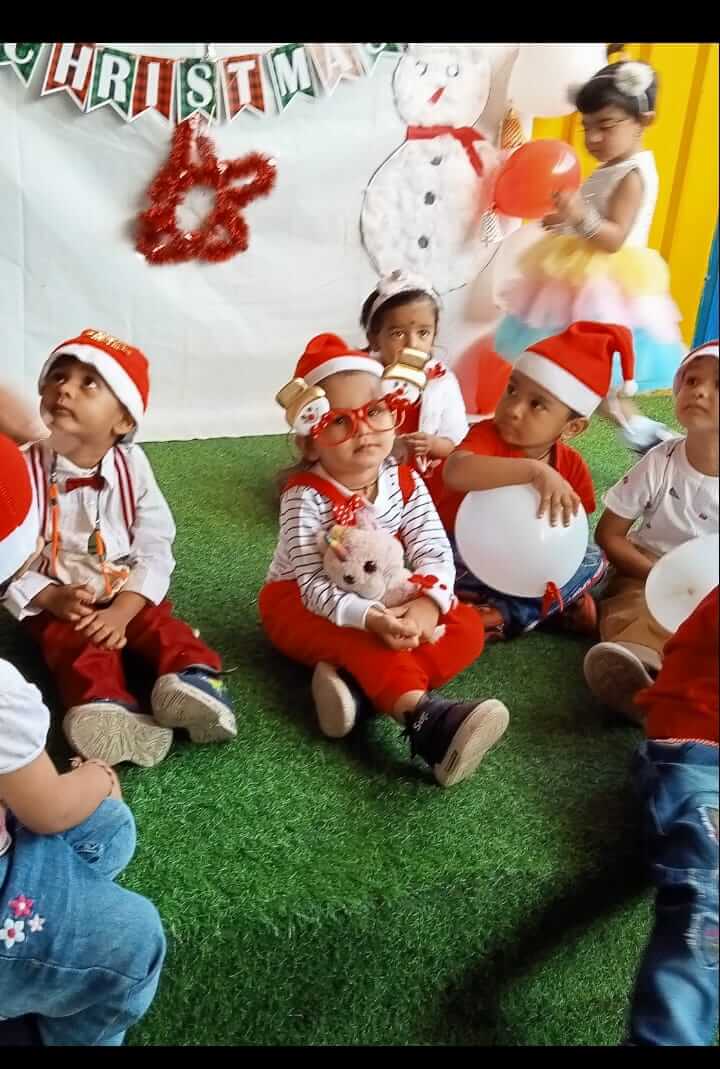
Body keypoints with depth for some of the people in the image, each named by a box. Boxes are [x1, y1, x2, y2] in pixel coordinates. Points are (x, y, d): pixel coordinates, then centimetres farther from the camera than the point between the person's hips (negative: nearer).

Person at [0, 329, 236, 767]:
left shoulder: (133, 466, -9)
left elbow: (156, 546, -11)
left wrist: (123, 610, -23)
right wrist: (52, 599, -24)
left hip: (128, 595, 2)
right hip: (59, 603, -2)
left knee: (167, 630, -21)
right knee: (81, 648, -27)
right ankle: (108, 711, -44)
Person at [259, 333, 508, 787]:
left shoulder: (405, 482, -9)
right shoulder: (306, 495, -23)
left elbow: (435, 552, -16)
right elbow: (313, 584, -29)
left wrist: (428, 603, -40)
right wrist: (369, 618, -47)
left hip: (382, 602, 6)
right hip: (302, 604, -5)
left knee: (468, 627, -15)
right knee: (363, 640, -38)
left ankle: (355, 683, -33)